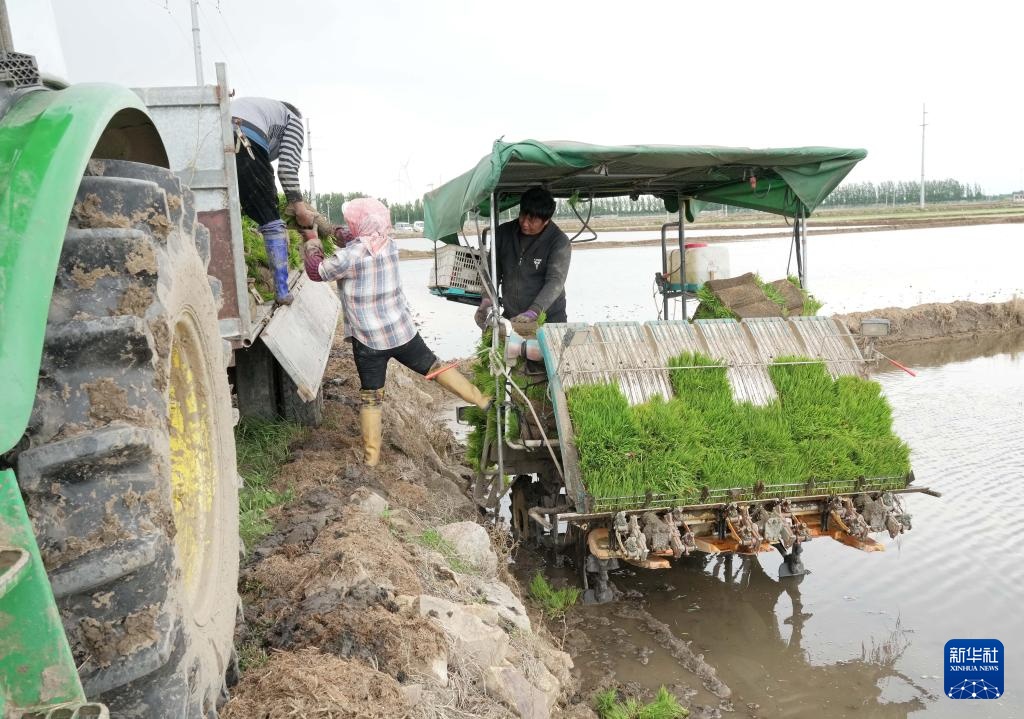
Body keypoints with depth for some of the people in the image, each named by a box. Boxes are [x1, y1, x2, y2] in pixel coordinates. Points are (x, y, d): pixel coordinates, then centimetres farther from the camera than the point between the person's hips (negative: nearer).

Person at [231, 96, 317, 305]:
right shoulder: (292, 118, 26)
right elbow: (287, 167, 9)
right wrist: (300, 208, 12)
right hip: (243, 147, -5)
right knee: (270, 221, 7)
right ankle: (282, 292, 9)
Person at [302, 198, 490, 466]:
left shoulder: (348, 256, -19)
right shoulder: (390, 245, -3)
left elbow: (316, 271, -3)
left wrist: (310, 239, 8)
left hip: (368, 339, -3)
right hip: (401, 331, 3)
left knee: (370, 396, 10)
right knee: (434, 366, 18)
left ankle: (371, 455, 18)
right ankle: (481, 401, 26)